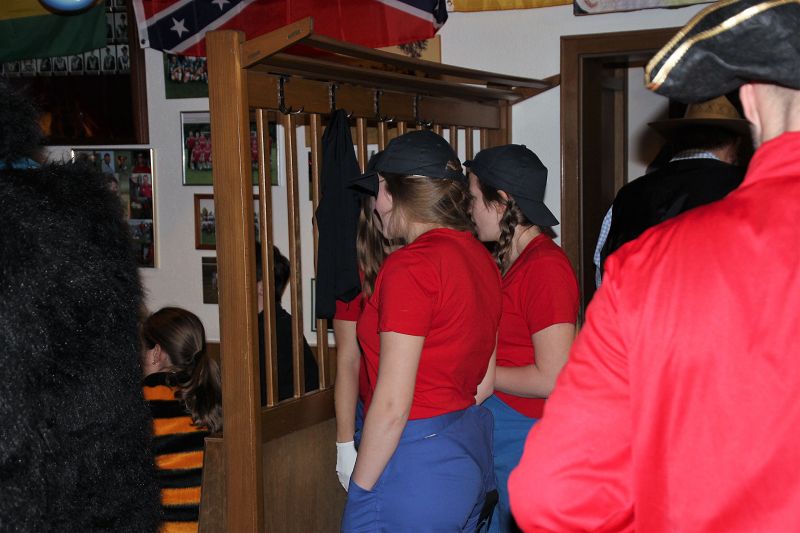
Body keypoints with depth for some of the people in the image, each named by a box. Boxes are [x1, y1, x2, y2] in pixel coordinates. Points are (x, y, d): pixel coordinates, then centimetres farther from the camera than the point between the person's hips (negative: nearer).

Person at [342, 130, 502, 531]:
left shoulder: (410, 267, -19)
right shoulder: (480, 258, 7)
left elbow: (392, 405, -19)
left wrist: (360, 490, -10)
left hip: (414, 468, -9)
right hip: (472, 450, 9)